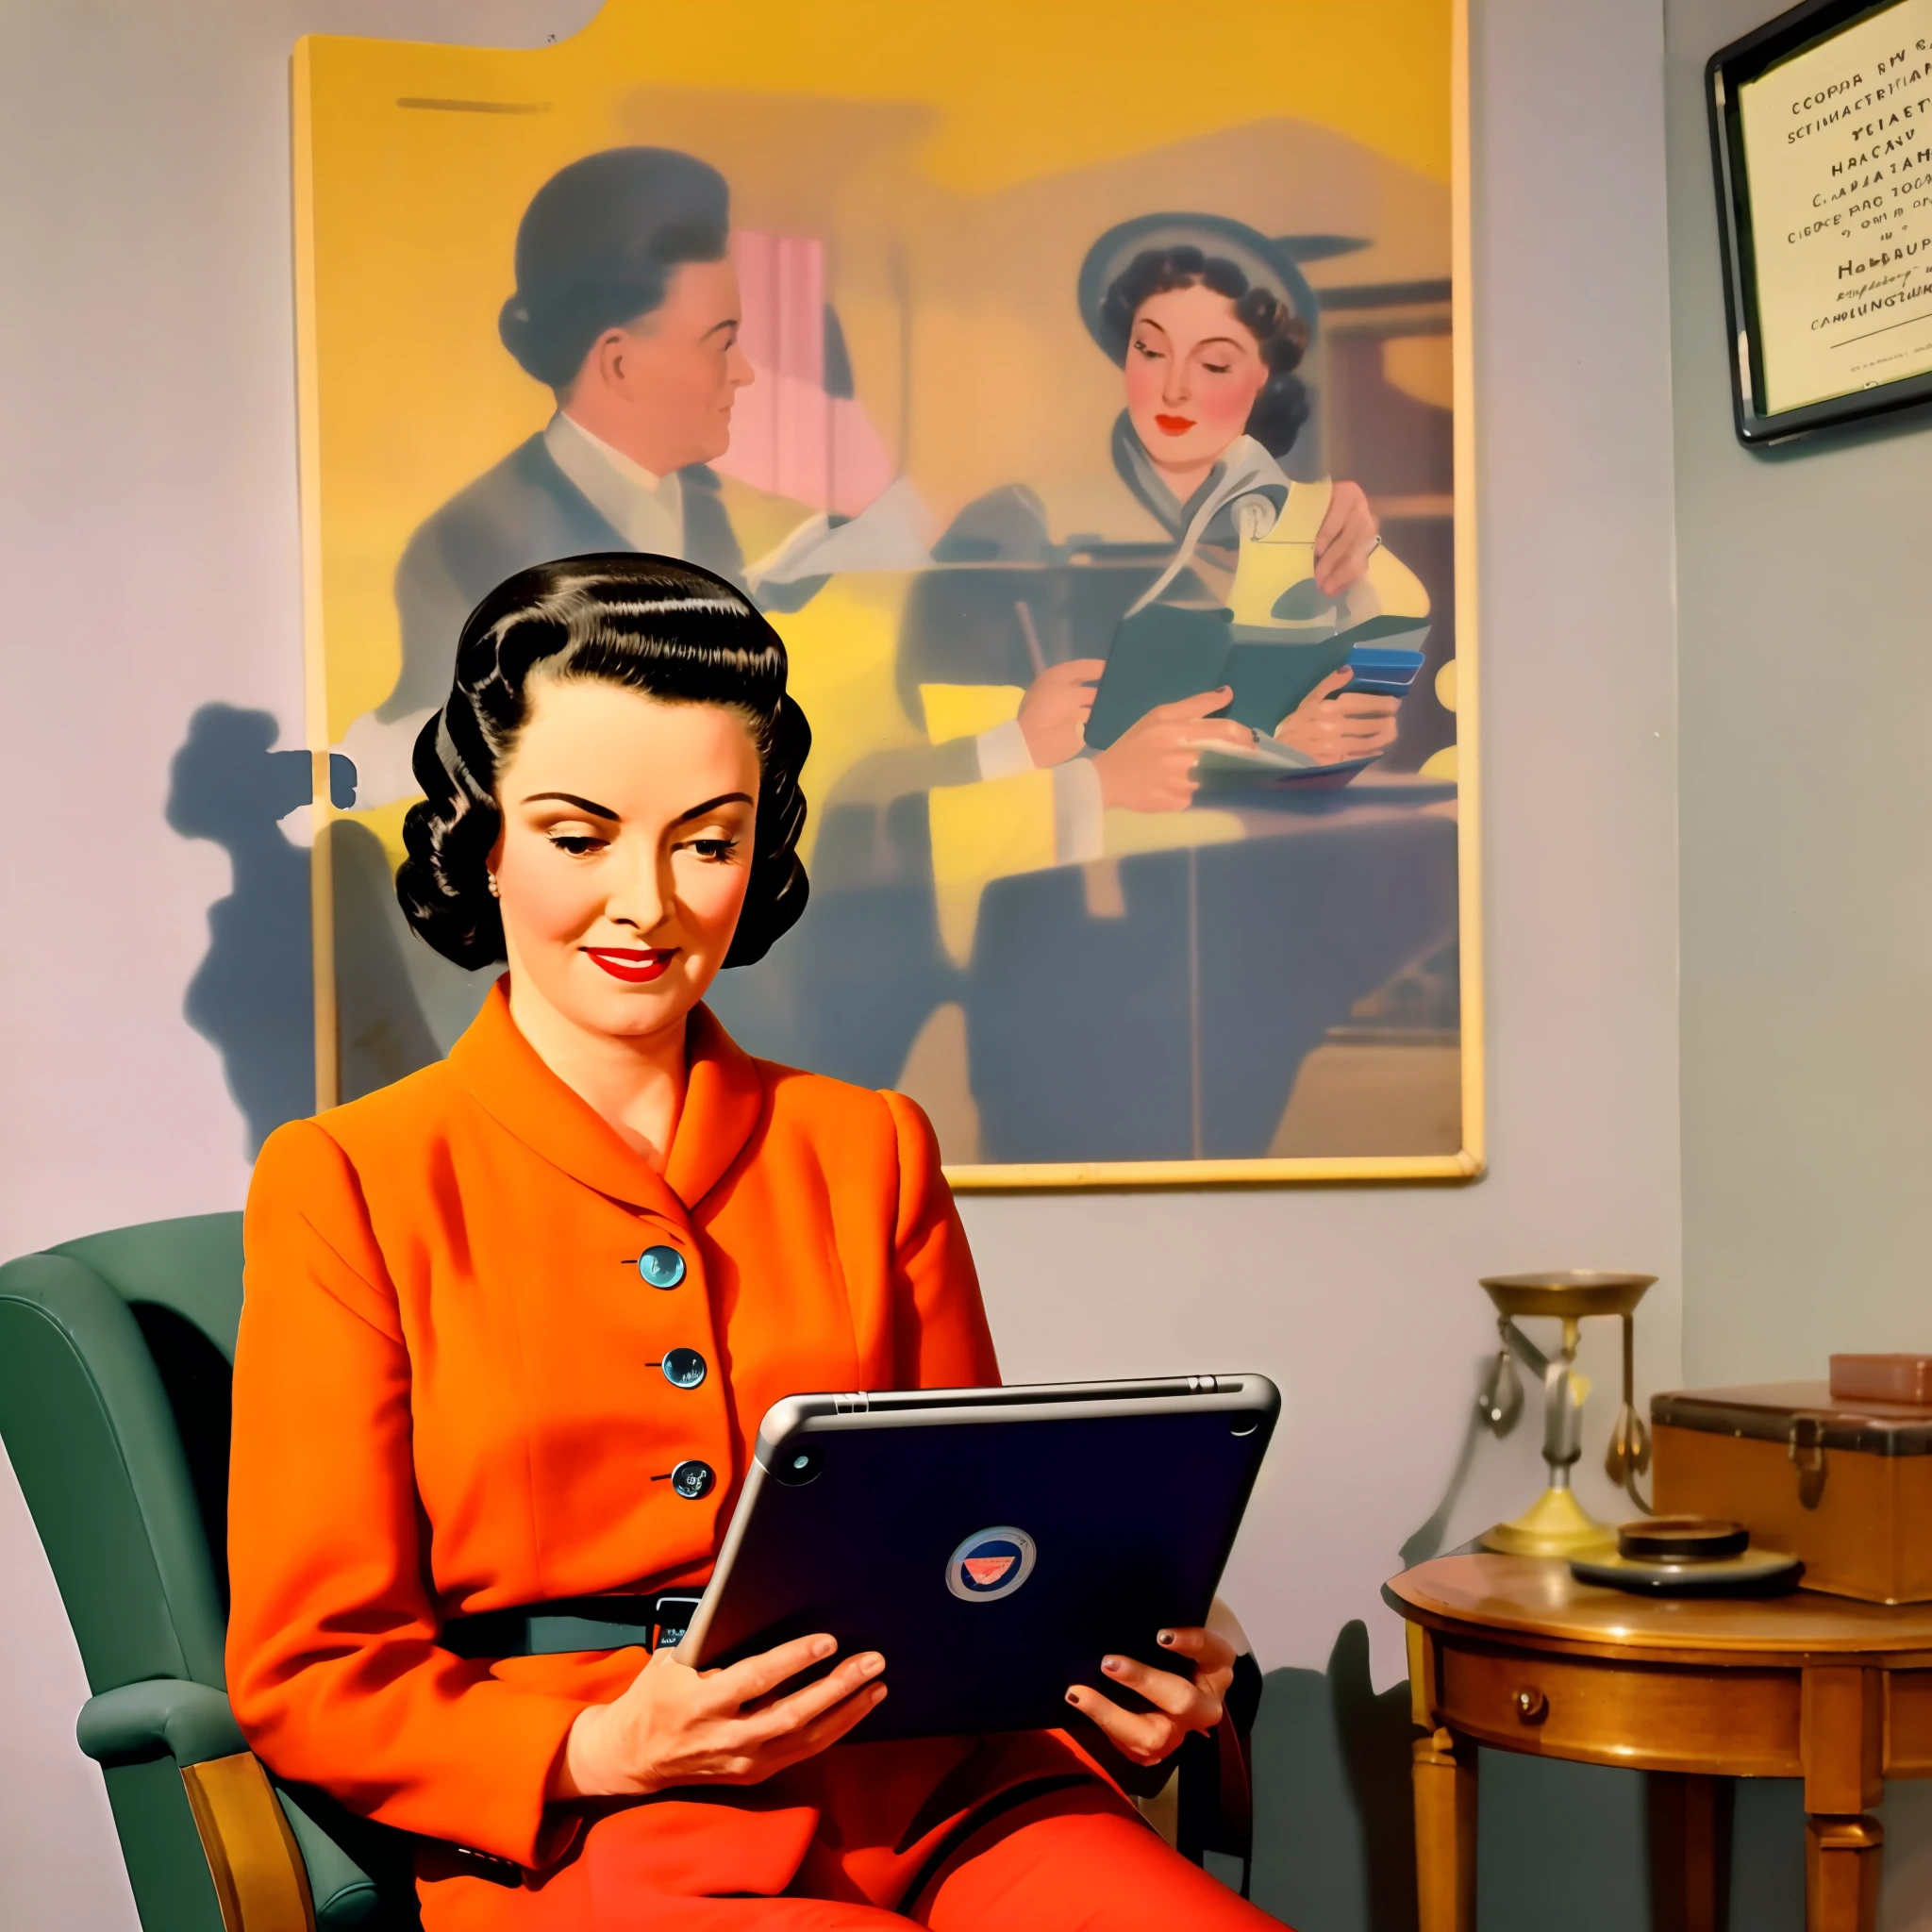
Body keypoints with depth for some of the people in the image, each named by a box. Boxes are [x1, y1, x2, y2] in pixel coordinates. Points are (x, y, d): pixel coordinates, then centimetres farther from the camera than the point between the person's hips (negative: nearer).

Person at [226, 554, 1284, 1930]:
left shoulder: (870, 1152, 17)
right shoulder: (351, 1184, 5)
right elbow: (312, 1673, 2)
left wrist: (1118, 1664, -4)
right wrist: (601, 1749, -17)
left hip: (929, 1796, 4)